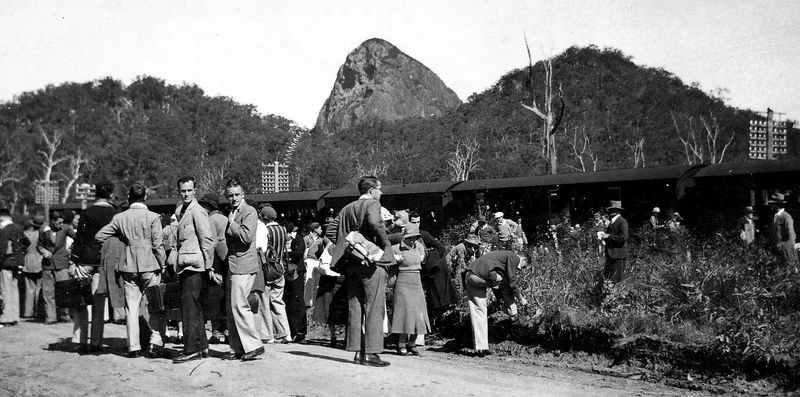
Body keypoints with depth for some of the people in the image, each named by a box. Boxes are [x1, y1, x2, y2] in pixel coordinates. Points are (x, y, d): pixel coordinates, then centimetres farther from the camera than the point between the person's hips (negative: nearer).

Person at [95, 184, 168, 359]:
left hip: (128, 267, 3)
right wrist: (162, 264, 0)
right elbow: (158, 245, -9)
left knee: (131, 307, 8)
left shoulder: (119, 218, 2)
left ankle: (133, 347, 9)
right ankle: (155, 343, -3)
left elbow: (99, 236, 4)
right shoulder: (152, 217, -7)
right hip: (150, 266, -3)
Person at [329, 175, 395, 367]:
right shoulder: (372, 204, -6)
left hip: (351, 263, 7)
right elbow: (375, 224, -24)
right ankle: (370, 353, -8)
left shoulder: (346, 209, 16)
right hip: (371, 260, -7)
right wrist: (384, 244, -11)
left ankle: (358, 351, 12)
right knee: (374, 308, -4)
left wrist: (346, 248, 15)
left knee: (355, 307, 10)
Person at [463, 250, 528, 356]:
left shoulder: (504, 255, 33)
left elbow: (499, 286, 35)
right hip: (481, 276, -9)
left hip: (469, 276, 10)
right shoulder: (513, 257, 5)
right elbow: (511, 281, 1)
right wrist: (520, 298, 14)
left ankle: (481, 348, 9)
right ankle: (512, 312, 18)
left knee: (478, 312, 10)